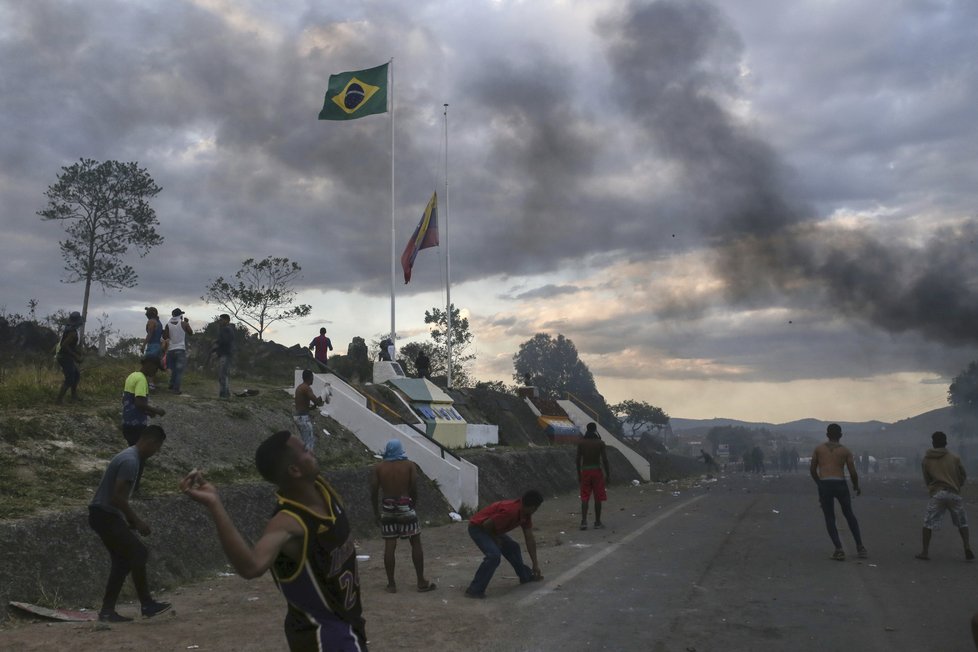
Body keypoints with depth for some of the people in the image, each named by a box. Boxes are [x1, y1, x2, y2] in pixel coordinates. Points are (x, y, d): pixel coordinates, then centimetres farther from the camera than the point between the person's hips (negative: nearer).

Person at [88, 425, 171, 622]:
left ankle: (107, 611, 14)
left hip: (105, 515, 10)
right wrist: (137, 521, -16)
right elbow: (118, 497, -24)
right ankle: (147, 605, 1)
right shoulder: (130, 461, -20)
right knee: (139, 554, -7)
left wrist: (131, 519, 19)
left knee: (123, 561, 10)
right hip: (105, 516, -10)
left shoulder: (131, 458, 13)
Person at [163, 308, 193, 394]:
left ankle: (172, 386, 19)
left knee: (173, 369, 19)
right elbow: (191, 332, 9)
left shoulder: (168, 325, 3)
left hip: (171, 350, 3)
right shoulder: (183, 323, -3)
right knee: (179, 370, -4)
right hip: (181, 349, -3)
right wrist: (187, 322, 17)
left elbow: (165, 337, 2)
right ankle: (176, 389, -11)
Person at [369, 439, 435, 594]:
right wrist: (414, 505, 8)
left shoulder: (377, 468, 2)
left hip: (387, 508, 2)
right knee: (416, 543, 7)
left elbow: (374, 492, -1)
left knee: (389, 546, 6)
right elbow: (414, 489, -6)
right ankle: (421, 582, 9)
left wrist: (376, 512, 8)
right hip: (405, 507, -1)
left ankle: (391, 584, 9)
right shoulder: (410, 465, 0)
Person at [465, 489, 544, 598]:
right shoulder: (510, 511, -33)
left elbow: (530, 539, 4)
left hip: (492, 529, 10)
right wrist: (495, 539, -11)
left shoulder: (525, 514, -4)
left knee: (512, 547, 18)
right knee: (494, 555, -26)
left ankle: (526, 576, 38)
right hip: (477, 527, -10)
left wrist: (535, 564, 7)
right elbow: (486, 525, -30)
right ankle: (474, 590, -20)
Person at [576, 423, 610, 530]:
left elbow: (578, 460, 1)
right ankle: (597, 522, 12)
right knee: (598, 498, 7)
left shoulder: (581, 443, 0)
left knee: (585, 498, 5)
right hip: (597, 471, -2)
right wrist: (608, 474, 1)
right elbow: (605, 460, -8)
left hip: (585, 472, 2)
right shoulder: (600, 443, -5)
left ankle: (583, 521, -7)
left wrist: (579, 475, 10)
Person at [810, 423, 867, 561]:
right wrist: (856, 487, 20)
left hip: (824, 486, -1)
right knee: (849, 515, 22)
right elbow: (853, 473, 2)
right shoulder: (846, 451, 8)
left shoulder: (818, 449, 10)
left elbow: (812, 470, 11)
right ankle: (860, 547, 22)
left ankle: (839, 549, -4)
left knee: (829, 518, 10)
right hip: (840, 485, 1)